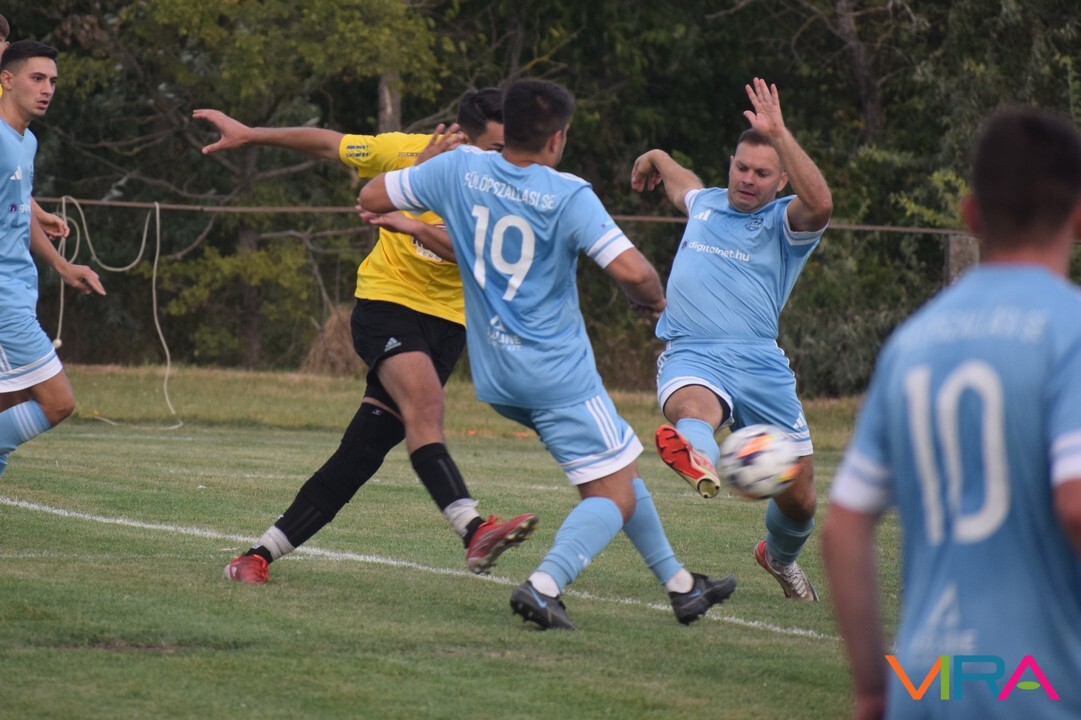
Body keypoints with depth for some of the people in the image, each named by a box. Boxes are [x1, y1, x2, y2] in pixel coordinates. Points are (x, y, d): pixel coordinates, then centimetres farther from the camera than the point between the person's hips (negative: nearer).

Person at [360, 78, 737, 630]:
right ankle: (544, 585, -24)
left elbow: (370, 197, 7)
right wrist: (652, 300, -1)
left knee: (618, 471, 22)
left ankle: (679, 584, 28)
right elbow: (631, 269, -23)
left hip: (495, 374, 7)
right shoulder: (568, 196, -16)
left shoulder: (460, 169, -2)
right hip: (558, 372, -7)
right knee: (614, 496, -1)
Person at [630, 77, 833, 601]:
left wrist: (779, 133, -22)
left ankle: (780, 556, 41)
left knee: (799, 499, 6)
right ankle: (697, 460, -78)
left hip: (761, 366, 0)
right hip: (692, 357, 0)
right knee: (692, 408, -40)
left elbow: (819, 203, -21)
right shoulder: (704, 203, 19)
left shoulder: (786, 223, 5)